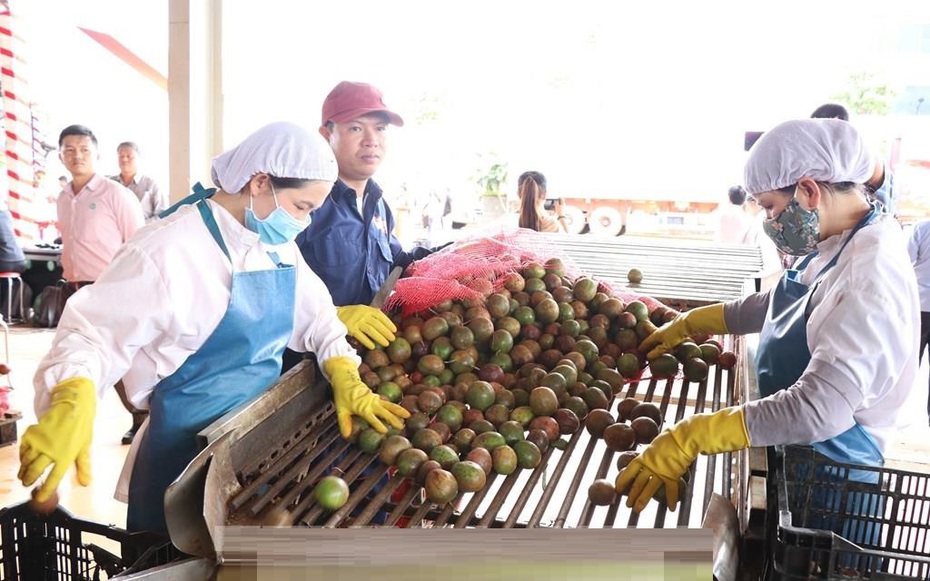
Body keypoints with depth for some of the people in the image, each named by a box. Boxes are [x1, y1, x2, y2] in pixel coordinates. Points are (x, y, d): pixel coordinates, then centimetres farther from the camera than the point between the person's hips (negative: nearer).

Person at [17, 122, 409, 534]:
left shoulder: (279, 246, 3)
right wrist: (72, 404, -43)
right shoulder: (169, 250, -22)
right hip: (188, 453, -7)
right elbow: (93, 333, -24)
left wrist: (346, 380, -5)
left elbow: (315, 314, 12)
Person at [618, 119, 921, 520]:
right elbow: (771, 306, 20)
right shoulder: (838, 247, 1)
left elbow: (819, 408, -39)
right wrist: (686, 326, 19)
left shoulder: (870, 278, -30)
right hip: (800, 455, 9)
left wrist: (688, 440, -40)